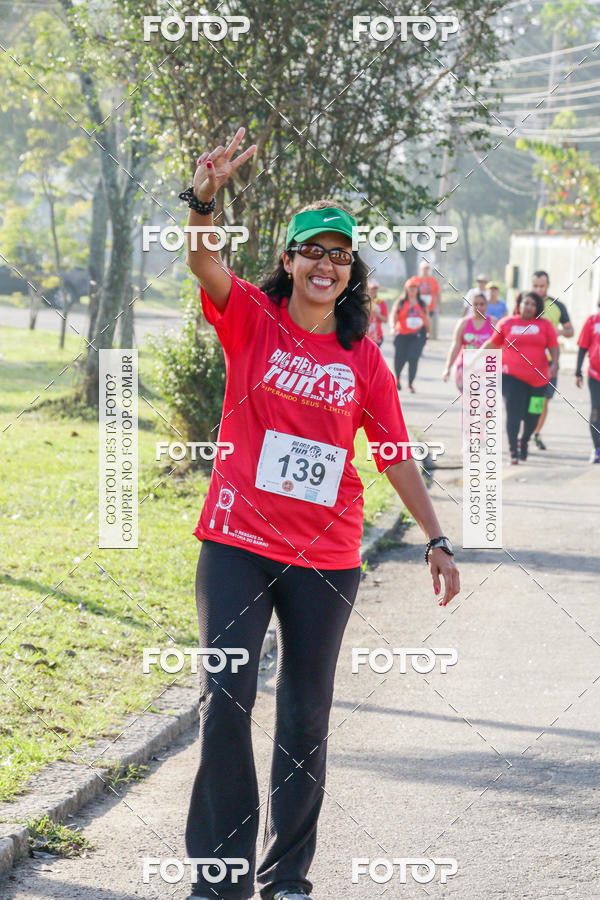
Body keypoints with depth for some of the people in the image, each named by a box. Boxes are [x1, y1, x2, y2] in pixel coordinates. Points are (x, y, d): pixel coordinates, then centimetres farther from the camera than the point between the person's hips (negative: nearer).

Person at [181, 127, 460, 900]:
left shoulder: (362, 358, 6)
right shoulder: (253, 319, 0)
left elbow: (396, 454, 10)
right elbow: (203, 263, -20)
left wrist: (436, 539, 6)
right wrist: (204, 198, -39)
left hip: (326, 558, 2)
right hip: (238, 544, -2)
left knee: (305, 719, 9)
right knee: (225, 701, -8)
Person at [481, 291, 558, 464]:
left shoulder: (545, 325, 7)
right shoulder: (507, 323, 6)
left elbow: (554, 347, 5)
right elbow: (491, 344, 14)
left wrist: (554, 363, -12)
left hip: (538, 378, 2)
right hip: (512, 376, -2)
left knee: (532, 416, 7)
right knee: (513, 413, -11)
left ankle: (524, 441, 35)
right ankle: (513, 450, -4)